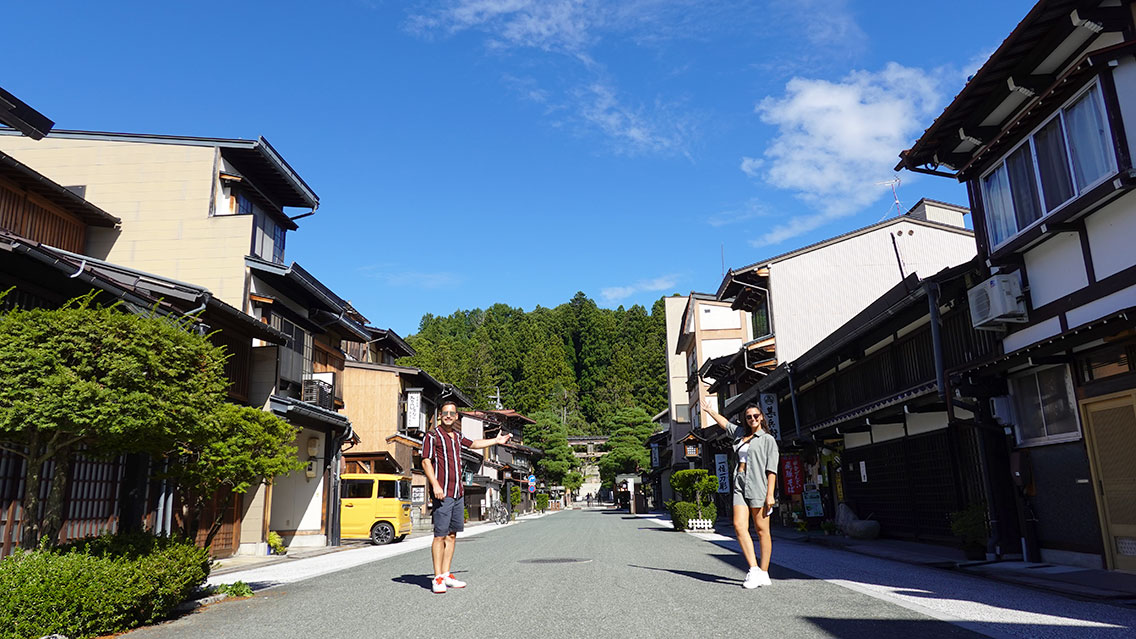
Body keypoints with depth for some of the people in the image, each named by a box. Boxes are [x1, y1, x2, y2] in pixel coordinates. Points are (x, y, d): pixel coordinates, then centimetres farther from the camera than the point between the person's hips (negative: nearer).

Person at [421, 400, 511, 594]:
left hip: (458, 493, 7)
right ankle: (438, 578, -3)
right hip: (442, 493, -7)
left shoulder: (457, 436, 18)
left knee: (452, 534, 9)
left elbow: (473, 443, 38)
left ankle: (446, 575, 15)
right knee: (440, 535, -8)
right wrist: (435, 485, -22)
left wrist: (496, 440, 46)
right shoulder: (432, 436, -3)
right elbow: (426, 461, -11)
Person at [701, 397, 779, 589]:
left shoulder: (768, 439, 3)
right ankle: (754, 570, -10)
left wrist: (770, 494, -11)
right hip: (740, 486, 5)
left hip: (759, 487, -5)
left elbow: (771, 470, -3)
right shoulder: (741, 434, 19)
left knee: (762, 530, -3)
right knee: (739, 525, -9)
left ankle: (764, 573, 4)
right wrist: (709, 411, 47)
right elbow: (725, 423, 37)